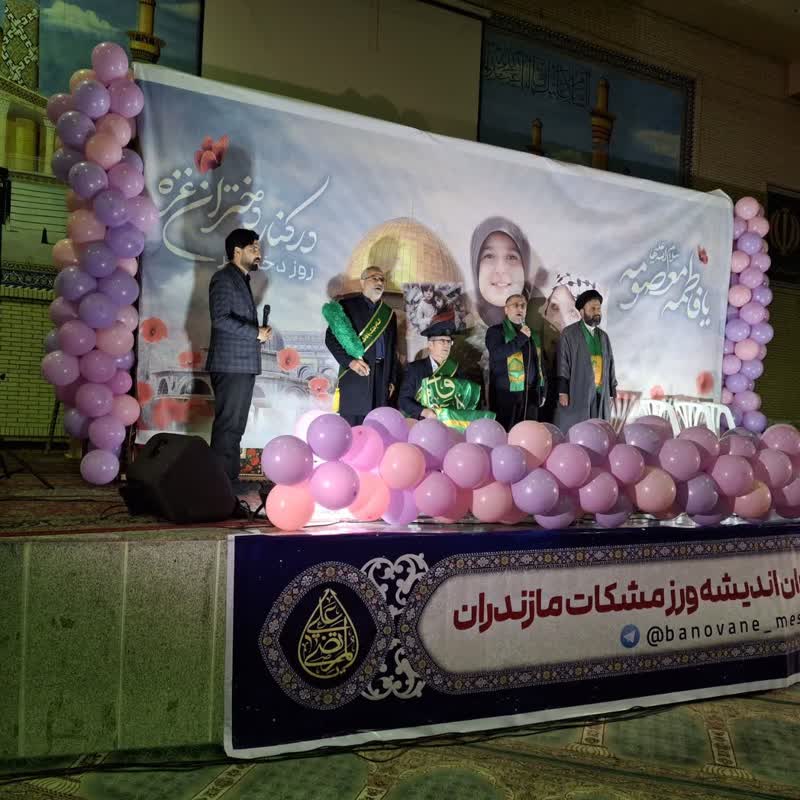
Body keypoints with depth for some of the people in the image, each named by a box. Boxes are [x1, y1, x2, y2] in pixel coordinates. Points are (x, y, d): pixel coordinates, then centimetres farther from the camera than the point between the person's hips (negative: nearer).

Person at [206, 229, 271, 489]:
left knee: (235, 426, 11)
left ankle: (230, 478, 16)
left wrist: (259, 334, 8)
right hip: (230, 364, -9)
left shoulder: (242, 280, 21)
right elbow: (220, 319, -20)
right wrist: (256, 333, -14)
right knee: (227, 425, -7)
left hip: (244, 364, 9)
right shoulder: (224, 278, -8)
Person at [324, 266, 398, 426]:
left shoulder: (389, 314, 21)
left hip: (382, 377, 4)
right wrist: (349, 361, -12)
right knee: (352, 426, -6)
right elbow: (330, 337, 0)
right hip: (355, 377, -4)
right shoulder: (347, 305, 5)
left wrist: (392, 380, 15)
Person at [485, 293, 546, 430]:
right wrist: (521, 338, -15)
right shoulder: (496, 331, 1)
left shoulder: (532, 334, 17)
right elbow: (497, 353, -17)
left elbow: (539, 364, 19)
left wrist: (542, 391, 15)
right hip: (506, 393, -5)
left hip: (530, 394, 5)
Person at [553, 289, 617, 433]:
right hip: (576, 396, -5)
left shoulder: (603, 336, 17)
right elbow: (562, 364, -4)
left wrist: (611, 393, 11)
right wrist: (563, 392, -11)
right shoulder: (569, 333, 2)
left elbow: (609, 365, 17)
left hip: (601, 396, 5)